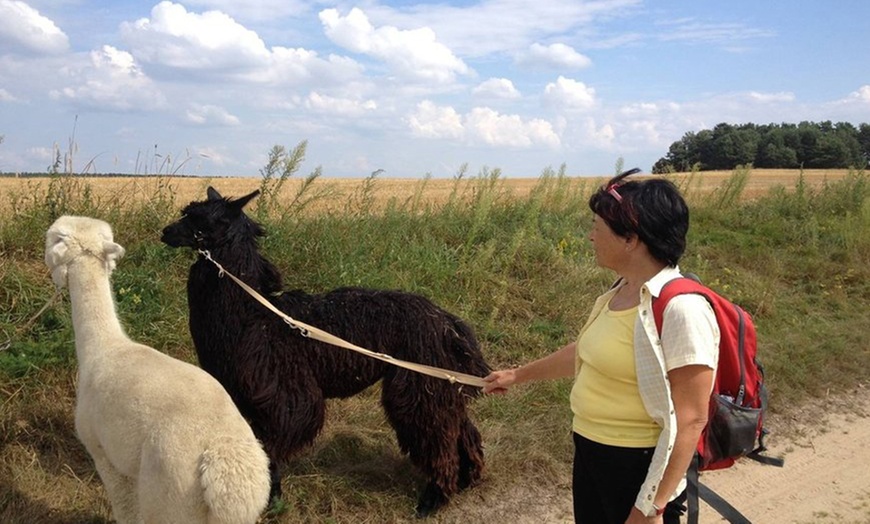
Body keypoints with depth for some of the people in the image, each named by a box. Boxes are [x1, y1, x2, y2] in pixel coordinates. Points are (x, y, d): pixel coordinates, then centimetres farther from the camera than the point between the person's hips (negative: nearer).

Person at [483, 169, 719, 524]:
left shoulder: (680, 309, -23)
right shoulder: (619, 293, 3)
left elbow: (690, 419, -23)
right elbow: (584, 351, 19)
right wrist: (517, 375, 28)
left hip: (639, 468, -8)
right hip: (590, 454, 8)